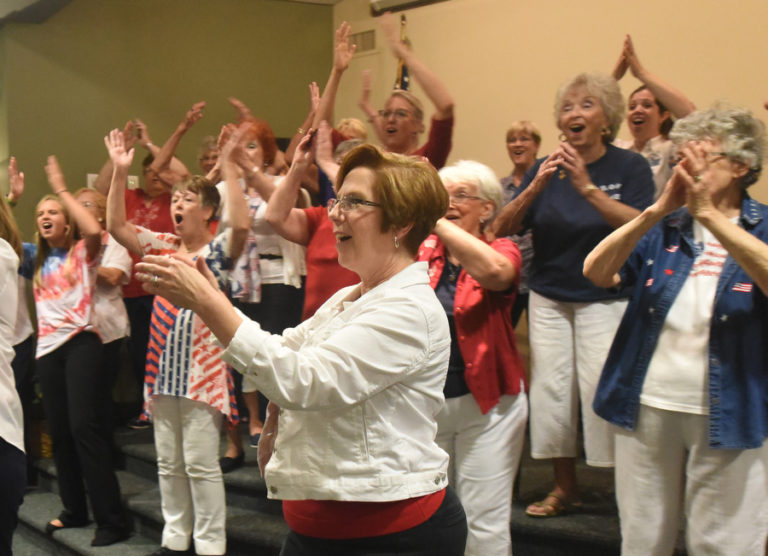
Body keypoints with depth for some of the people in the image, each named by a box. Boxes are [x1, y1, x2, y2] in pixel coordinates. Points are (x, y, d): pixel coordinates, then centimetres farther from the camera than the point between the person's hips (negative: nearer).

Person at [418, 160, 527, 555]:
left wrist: (437, 221, -33)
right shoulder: (423, 253, 6)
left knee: (483, 523, 0)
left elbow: (493, 271, -29)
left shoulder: (502, 251, -4)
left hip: (485, 404, -3)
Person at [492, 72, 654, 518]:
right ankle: (565, 487, 16)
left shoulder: (629, 167, -3)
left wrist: (587, 187, -22)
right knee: (551, 388, 3)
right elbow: (502, 229, -1)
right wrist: (535, 188, -16)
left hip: (606, 300, -4)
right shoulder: (546, 168, 5)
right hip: (549, 298, 4)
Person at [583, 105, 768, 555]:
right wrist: (657, 211, -20)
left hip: (731, 417, -2)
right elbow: (597, 273, -9)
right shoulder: (663, 230, 6)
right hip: (647, 409, 3)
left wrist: (709, 214, -31)